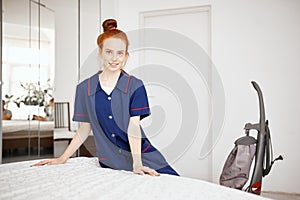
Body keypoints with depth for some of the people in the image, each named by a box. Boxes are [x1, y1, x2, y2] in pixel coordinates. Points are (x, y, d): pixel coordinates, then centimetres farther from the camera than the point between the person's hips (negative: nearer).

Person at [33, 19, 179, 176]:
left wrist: (137, 164, -20)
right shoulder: (84, 88, 4)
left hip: (143, 157, -1)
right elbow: (84, 129, 9)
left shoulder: (135, 86, -3)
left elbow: (133, 127, -10)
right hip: (109, 163, 2)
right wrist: (63, 158, 6)